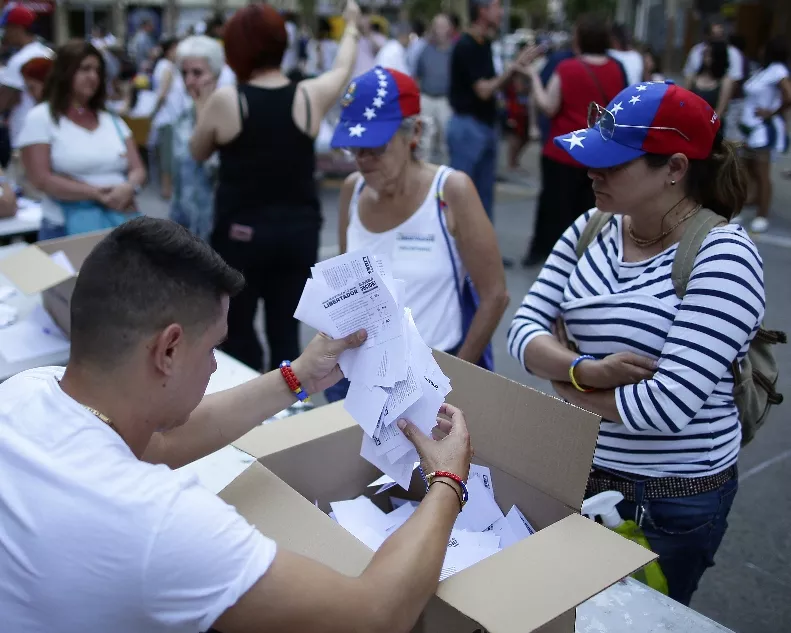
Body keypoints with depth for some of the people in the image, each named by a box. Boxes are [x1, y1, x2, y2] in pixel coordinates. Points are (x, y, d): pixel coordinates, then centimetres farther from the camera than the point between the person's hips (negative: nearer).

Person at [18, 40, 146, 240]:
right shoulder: (40, 118, -1)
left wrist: (129, 188, -15)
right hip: (67, 227, -4)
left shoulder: (112, 121, 13)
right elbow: (41, 179, -10)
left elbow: (138, 169, 8)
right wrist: (97, 193, -18)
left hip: (119, 222, 4)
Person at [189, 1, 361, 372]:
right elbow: (343, 69, 19)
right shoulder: (309, 96, -3)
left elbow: (197, 153, 7)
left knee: (237, 328, 14)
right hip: (299, 231, 2)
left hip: (240, 233, -2)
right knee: (285, 331, 10)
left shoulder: (224, 101, -10)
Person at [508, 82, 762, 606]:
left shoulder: (722, 258, -21)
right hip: (576, 471, 6)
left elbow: (667, 405, -27)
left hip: (673, 500, -5)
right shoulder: (590, 230, -2)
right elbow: (524, 329, -5)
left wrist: (564, 378, -13)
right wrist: (587, 370, -24)